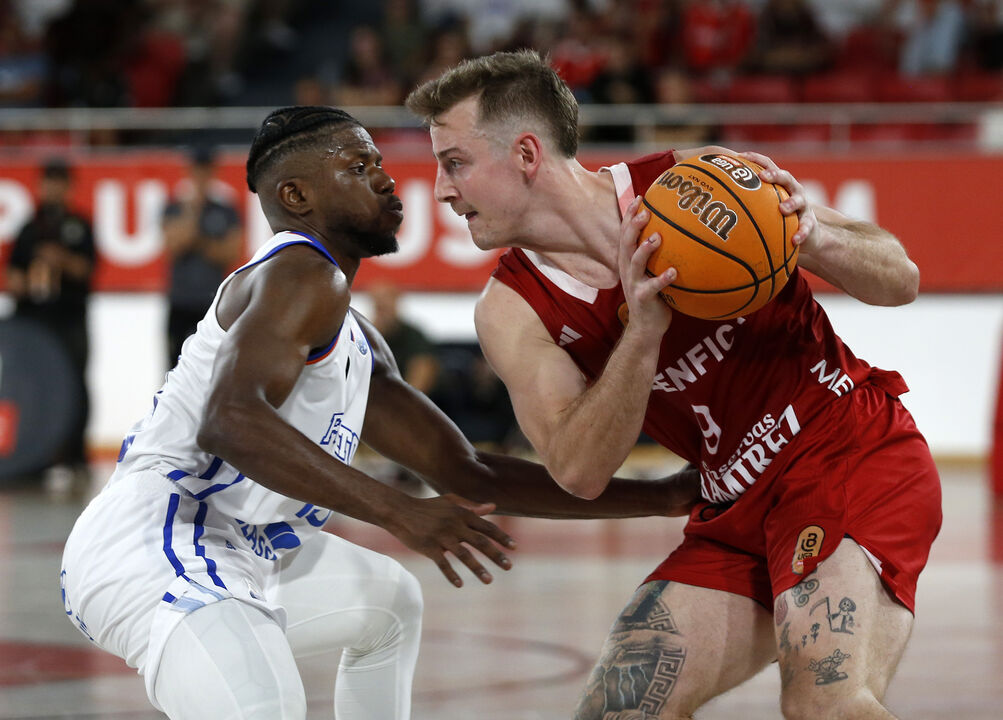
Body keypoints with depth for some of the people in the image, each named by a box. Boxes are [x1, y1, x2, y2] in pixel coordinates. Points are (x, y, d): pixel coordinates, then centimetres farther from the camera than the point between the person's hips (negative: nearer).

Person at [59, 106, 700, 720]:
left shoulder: (358, 343, 22)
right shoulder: (301, 274, -10)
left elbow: (469, 474, 23)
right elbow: (230, 421, -28)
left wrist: (655, 498, 18)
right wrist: (399, 512, -31)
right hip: (152, 544, -11)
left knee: (389, 602, 33)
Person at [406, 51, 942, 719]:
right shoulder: (513, 312, 0)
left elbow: (900, 279, -6)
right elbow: (580, 472, -14)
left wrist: (814, 238, -28)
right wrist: (641, 333, -28)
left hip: (854, 457, -6)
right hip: (740, 512, 6)